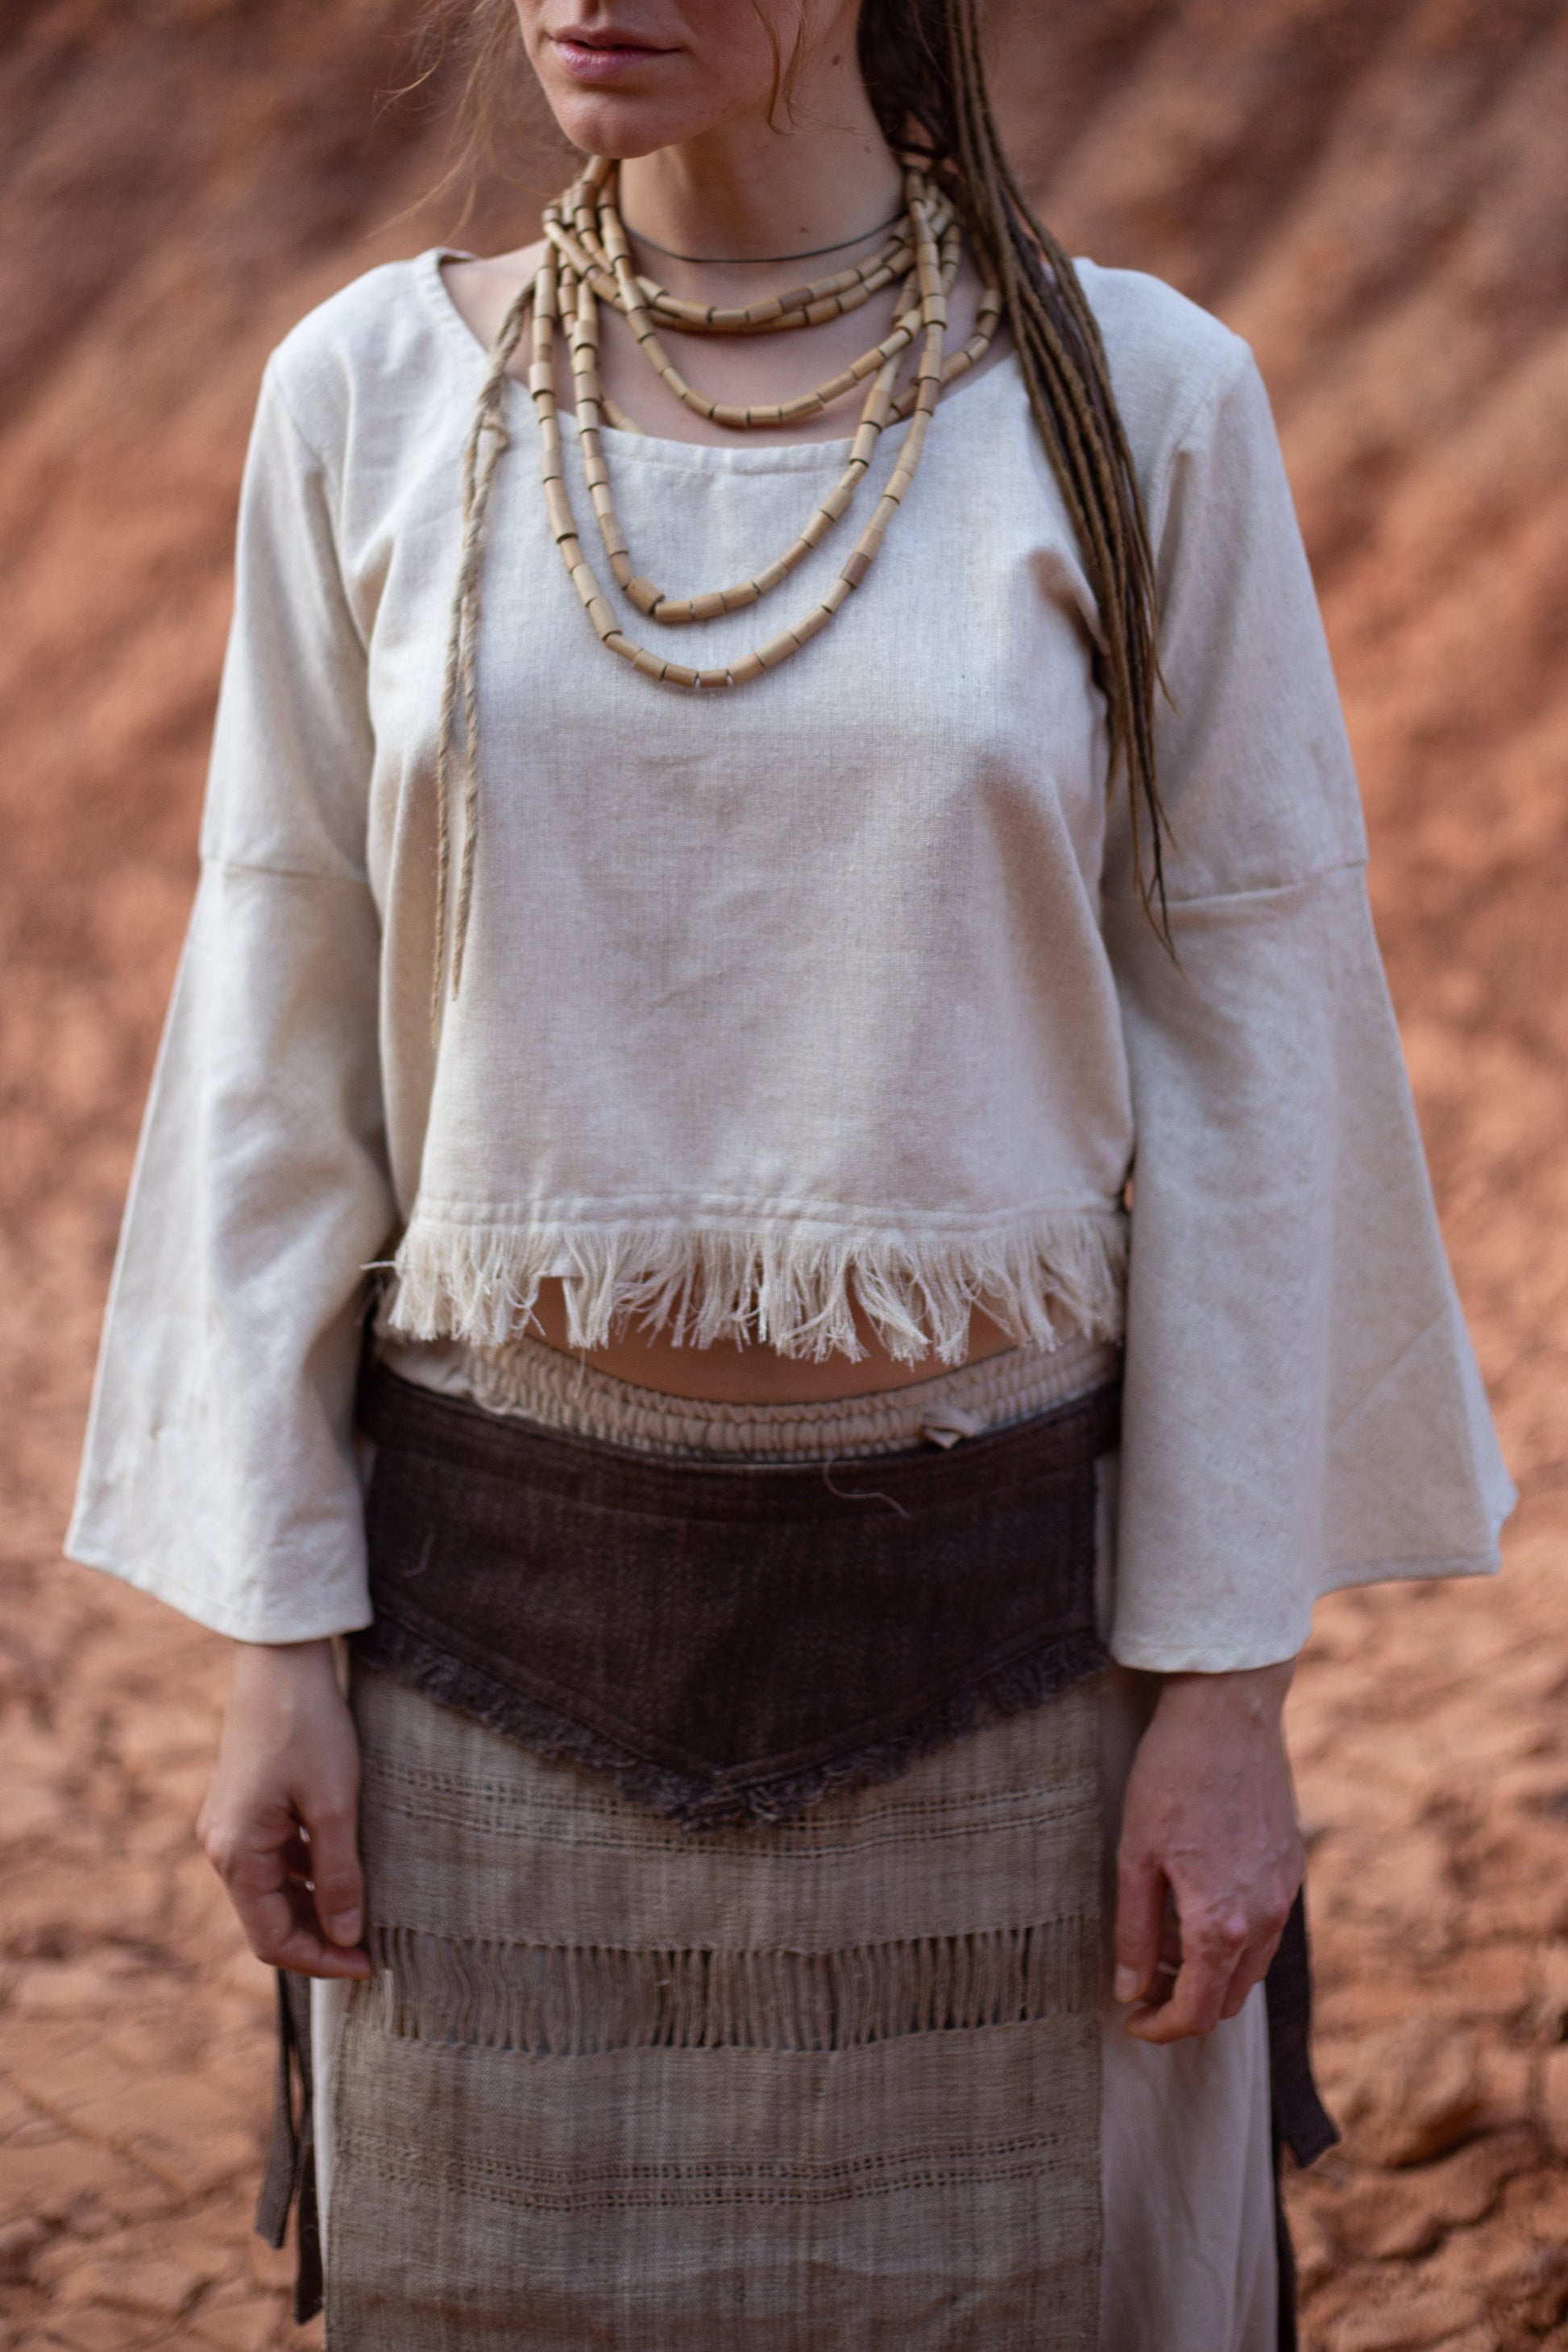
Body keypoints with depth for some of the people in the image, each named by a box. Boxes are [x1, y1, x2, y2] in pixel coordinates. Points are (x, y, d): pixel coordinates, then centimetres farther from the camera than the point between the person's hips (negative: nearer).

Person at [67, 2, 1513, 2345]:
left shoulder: (1136, 406, -7)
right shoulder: (375, 400, -2)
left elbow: (1243, 1042, -4)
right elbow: (286, 1037, 1)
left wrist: (1229, 1689, -6)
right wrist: (274, 1643, -1)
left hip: (997, 1619, -1)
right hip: (515, 1614, 1)